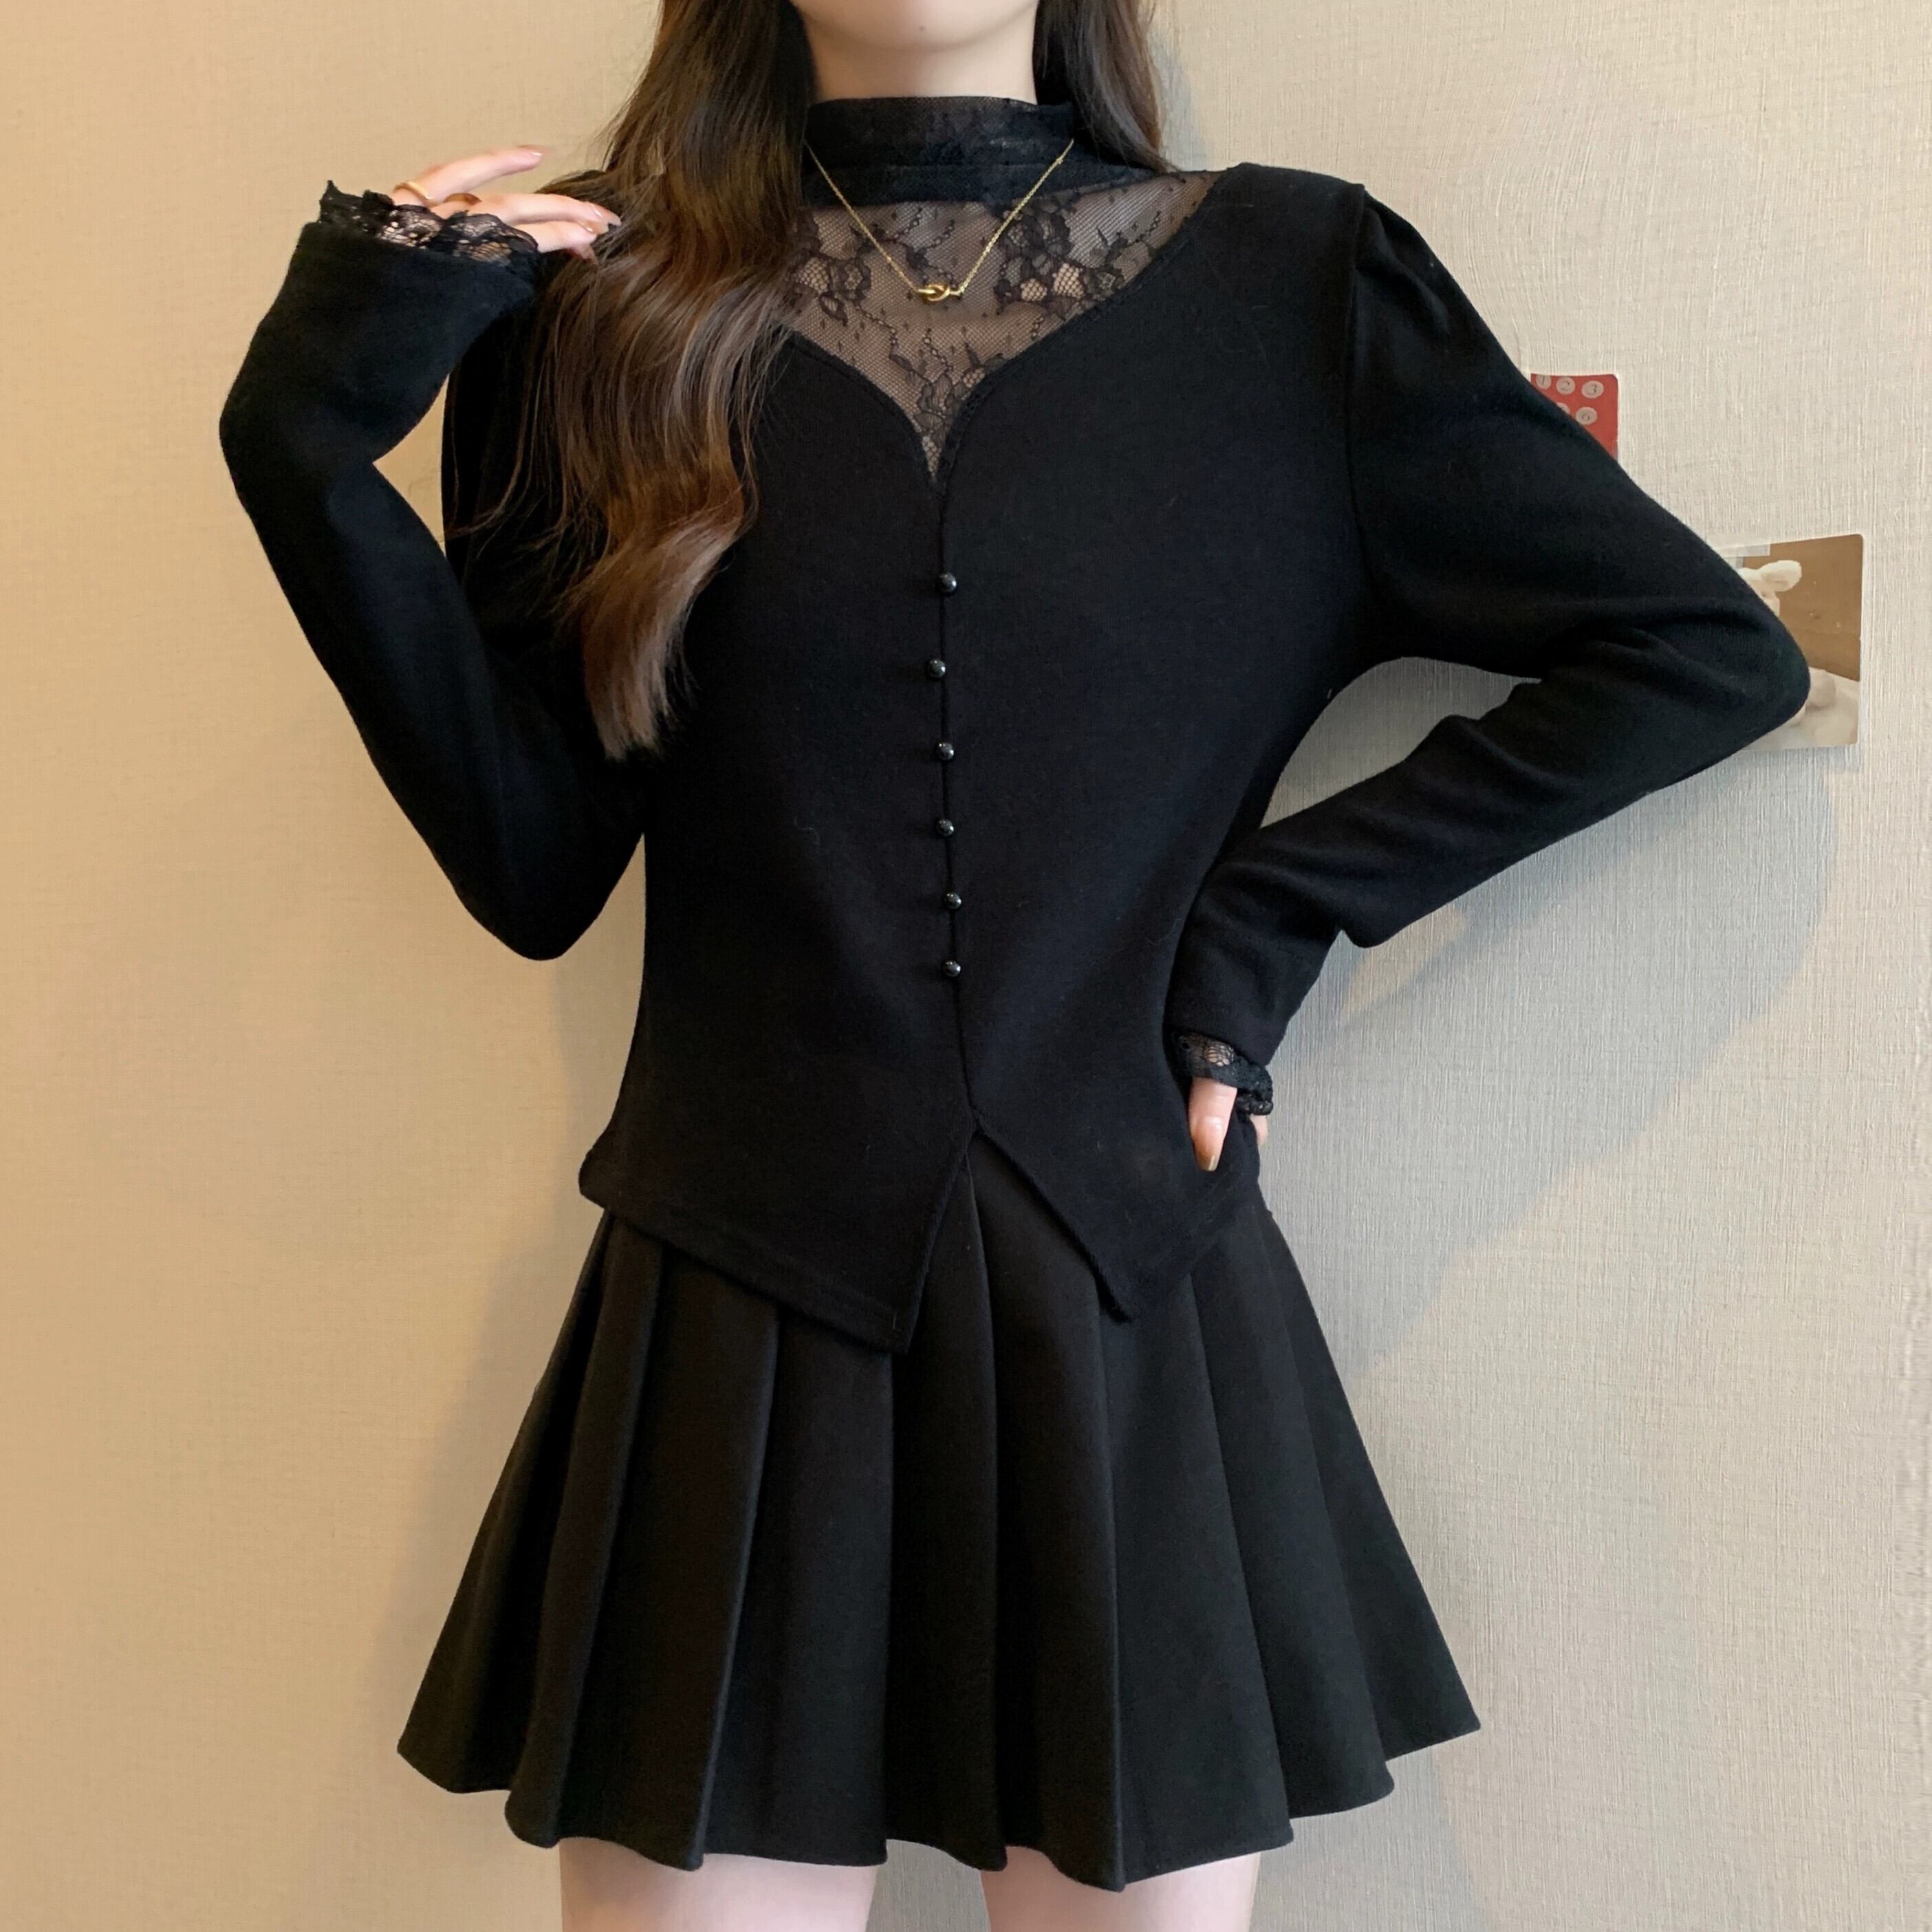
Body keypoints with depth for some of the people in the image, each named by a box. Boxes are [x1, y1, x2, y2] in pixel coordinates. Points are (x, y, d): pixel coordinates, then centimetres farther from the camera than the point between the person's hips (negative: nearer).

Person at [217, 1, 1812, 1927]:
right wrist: (313, 442, -7)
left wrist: (1279, 906, -5)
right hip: (733, 1343, 0)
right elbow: (536, 866, 0)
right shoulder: (599, 311, 5)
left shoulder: (1288, 281, 3)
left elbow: (1716, 650, 2)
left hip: (1139, 1331, 1)